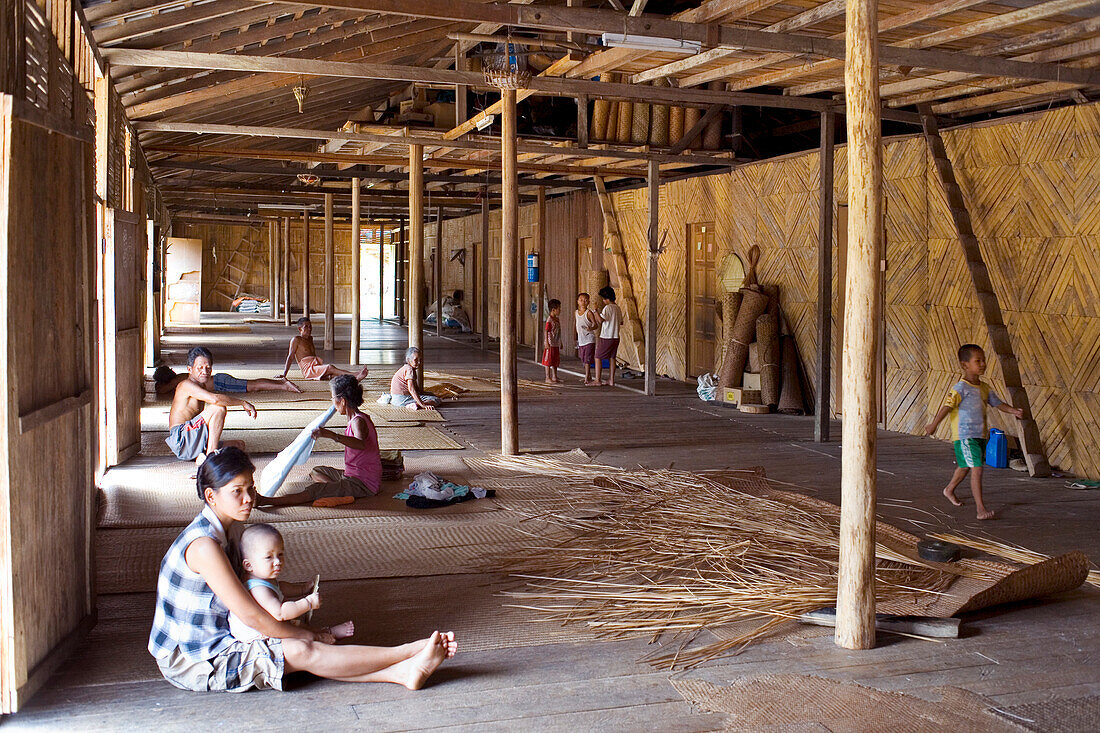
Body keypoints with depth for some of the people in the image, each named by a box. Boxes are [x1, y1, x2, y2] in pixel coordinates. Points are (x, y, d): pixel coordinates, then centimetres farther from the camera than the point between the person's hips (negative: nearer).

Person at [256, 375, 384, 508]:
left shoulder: (358, 421, -22)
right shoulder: (361, 417, 10)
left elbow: (361, 444, -47)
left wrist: (331, 435, -57)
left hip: (364, 485, -11)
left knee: (315, 490, -24)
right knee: (316, 472, 23)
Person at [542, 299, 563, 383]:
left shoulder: (557, 319, 12)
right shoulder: (549, 319, -14)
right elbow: (546, 331, -16)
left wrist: (560, 342, 22)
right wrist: (547, 343, -21)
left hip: (556, 344, 9)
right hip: (550, 344, -9)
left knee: (555, 361, 13)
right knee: (549, 361, -2)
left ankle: (554, 377, 21)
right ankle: (548, 378, 2)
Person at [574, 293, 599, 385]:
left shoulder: (589, 313, -9)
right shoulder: (576, 313, 10)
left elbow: (596, 325, -11)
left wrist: (591, 328, -33)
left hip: (589, 339, -7)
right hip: (581, 340, 7)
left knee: (587, 360, -10)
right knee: (583, 360, 12)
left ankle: (586, 379, -8)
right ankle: (589, 378, 23)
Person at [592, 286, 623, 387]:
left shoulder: (607, 308, -14)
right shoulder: (617, 308, 10)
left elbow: (600, 320, -25)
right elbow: (621, 322, 20)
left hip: (606, 337, -8)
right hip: (615, 337, 8)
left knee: (598, 357, 0)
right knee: (612, 358, 11)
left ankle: (598, 380, -3)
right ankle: (611, 380, 11)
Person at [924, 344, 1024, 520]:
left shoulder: (985, 388, 9)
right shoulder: (960, 388, -15)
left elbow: (998, 404, 14)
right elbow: (947, 406, -14)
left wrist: (1014, 411, -3)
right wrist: (933, 425, -12)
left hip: (980, 436, 8)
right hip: (964, 436, -8)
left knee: (965, 467, 24)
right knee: (976, 469, -15)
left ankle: (949, 490, 49)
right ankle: (981, 509, -15)